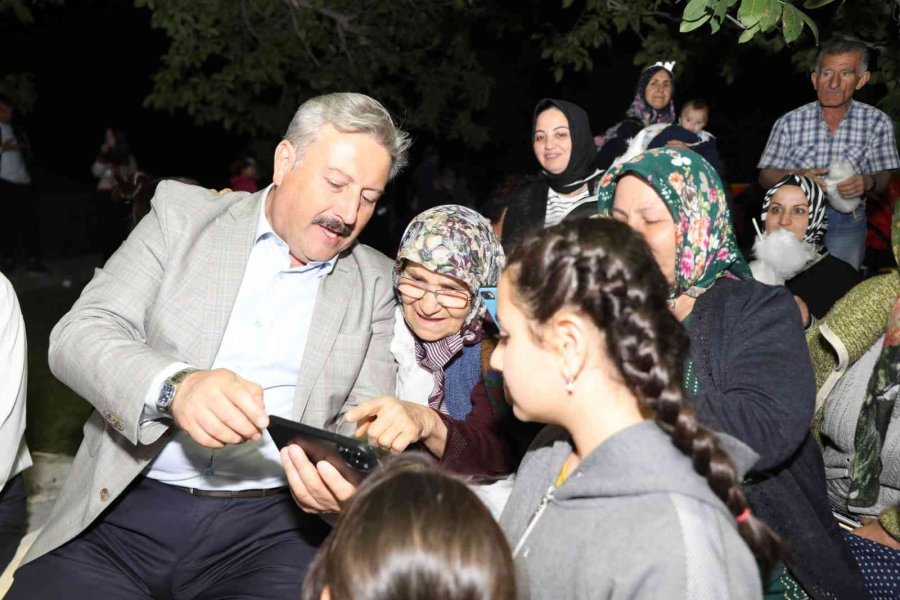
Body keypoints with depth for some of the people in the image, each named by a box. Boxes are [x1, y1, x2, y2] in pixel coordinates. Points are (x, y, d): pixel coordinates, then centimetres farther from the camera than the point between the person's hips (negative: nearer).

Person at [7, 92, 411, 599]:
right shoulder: (183, 214, 6)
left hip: (274, 528, 1)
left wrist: (342, 469, -19)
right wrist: (174, 387, -23)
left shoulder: (375, 282, 9)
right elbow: (79, 334, -3)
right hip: (126, 509, 0)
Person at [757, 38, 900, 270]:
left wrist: (868, 182, -22)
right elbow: (765, 177, -1)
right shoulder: (790, 122, -4)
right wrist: (797, 176, -21)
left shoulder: (877, 122, -3)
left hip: (846, 224, 0)